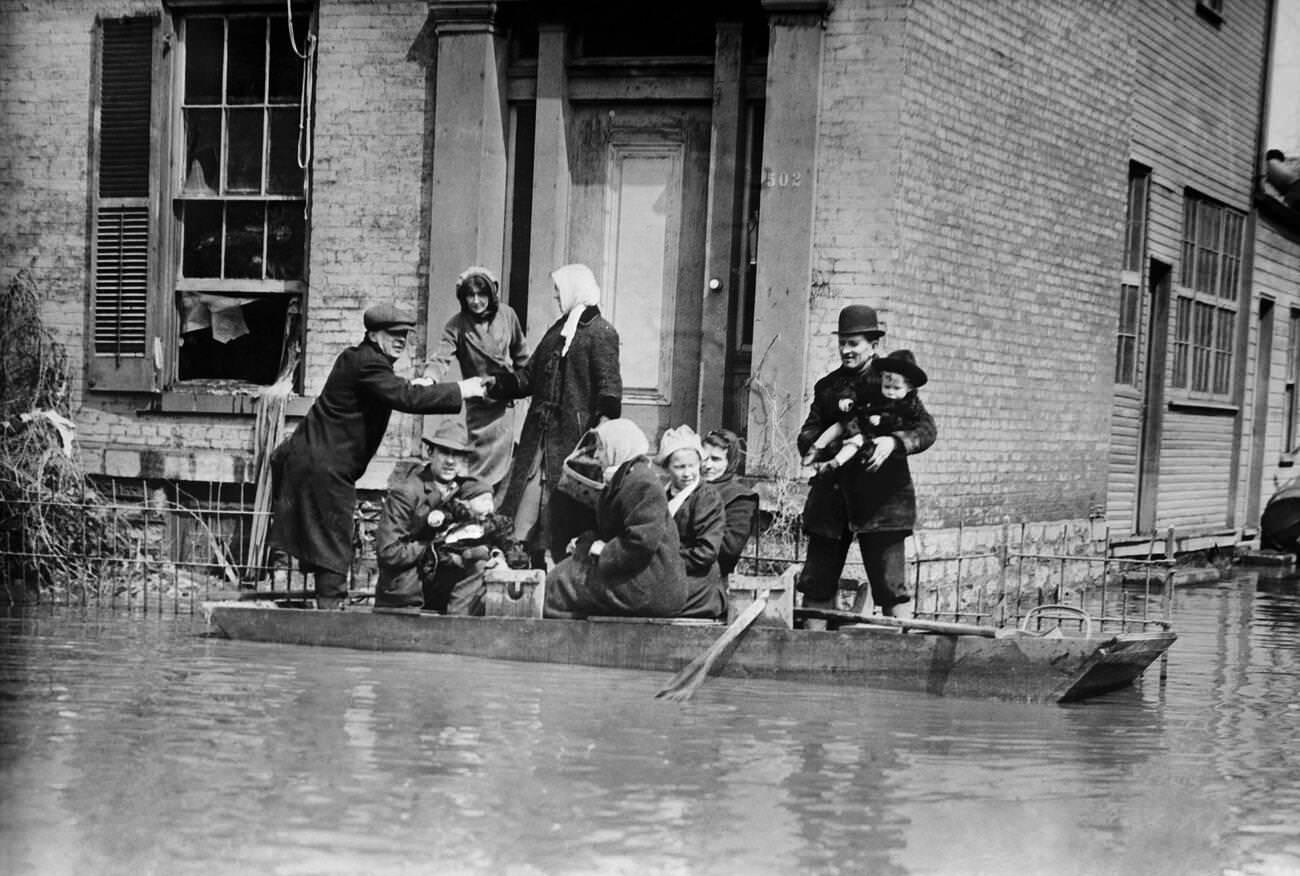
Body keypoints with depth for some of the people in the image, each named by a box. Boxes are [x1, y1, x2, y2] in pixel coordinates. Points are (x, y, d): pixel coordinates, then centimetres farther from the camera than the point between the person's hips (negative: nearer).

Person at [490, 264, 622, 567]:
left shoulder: (600, 333, -8)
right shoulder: (558, 330, 17)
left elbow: (609, 388, -15)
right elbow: (529, 377, 21)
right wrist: (492, 384, 10)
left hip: (573, 438, -8)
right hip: (541, 436, 8)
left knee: (569, 516, -4)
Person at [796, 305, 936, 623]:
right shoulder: (827, 387, 15)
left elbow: (925, 427, -5)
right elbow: (807, 434, 12)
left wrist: (894, 442, -25)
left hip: (881, 498, -4)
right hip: (831, 497, 5)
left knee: (891, 587, -5)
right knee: (816, 583, 5)